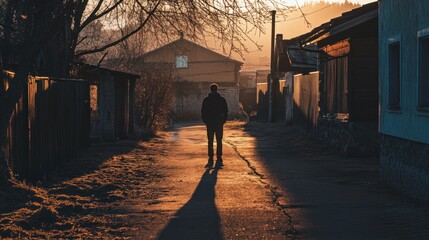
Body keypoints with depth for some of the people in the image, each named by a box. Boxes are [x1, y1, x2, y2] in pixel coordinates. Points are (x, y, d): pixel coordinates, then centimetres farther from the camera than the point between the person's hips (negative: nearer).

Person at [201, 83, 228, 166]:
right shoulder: (222, 99, -1)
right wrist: (223, 121, 9)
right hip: (219, 124, 0)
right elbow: (225, 112, 1)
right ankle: (219, 159, 1)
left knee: (210, 142, 4)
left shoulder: (206, 100, -1)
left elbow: (203, 112, 1)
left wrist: (206, 122, 9)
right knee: (219, 142, 6)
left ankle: (211, 160, -1)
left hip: (209, 124, 0)